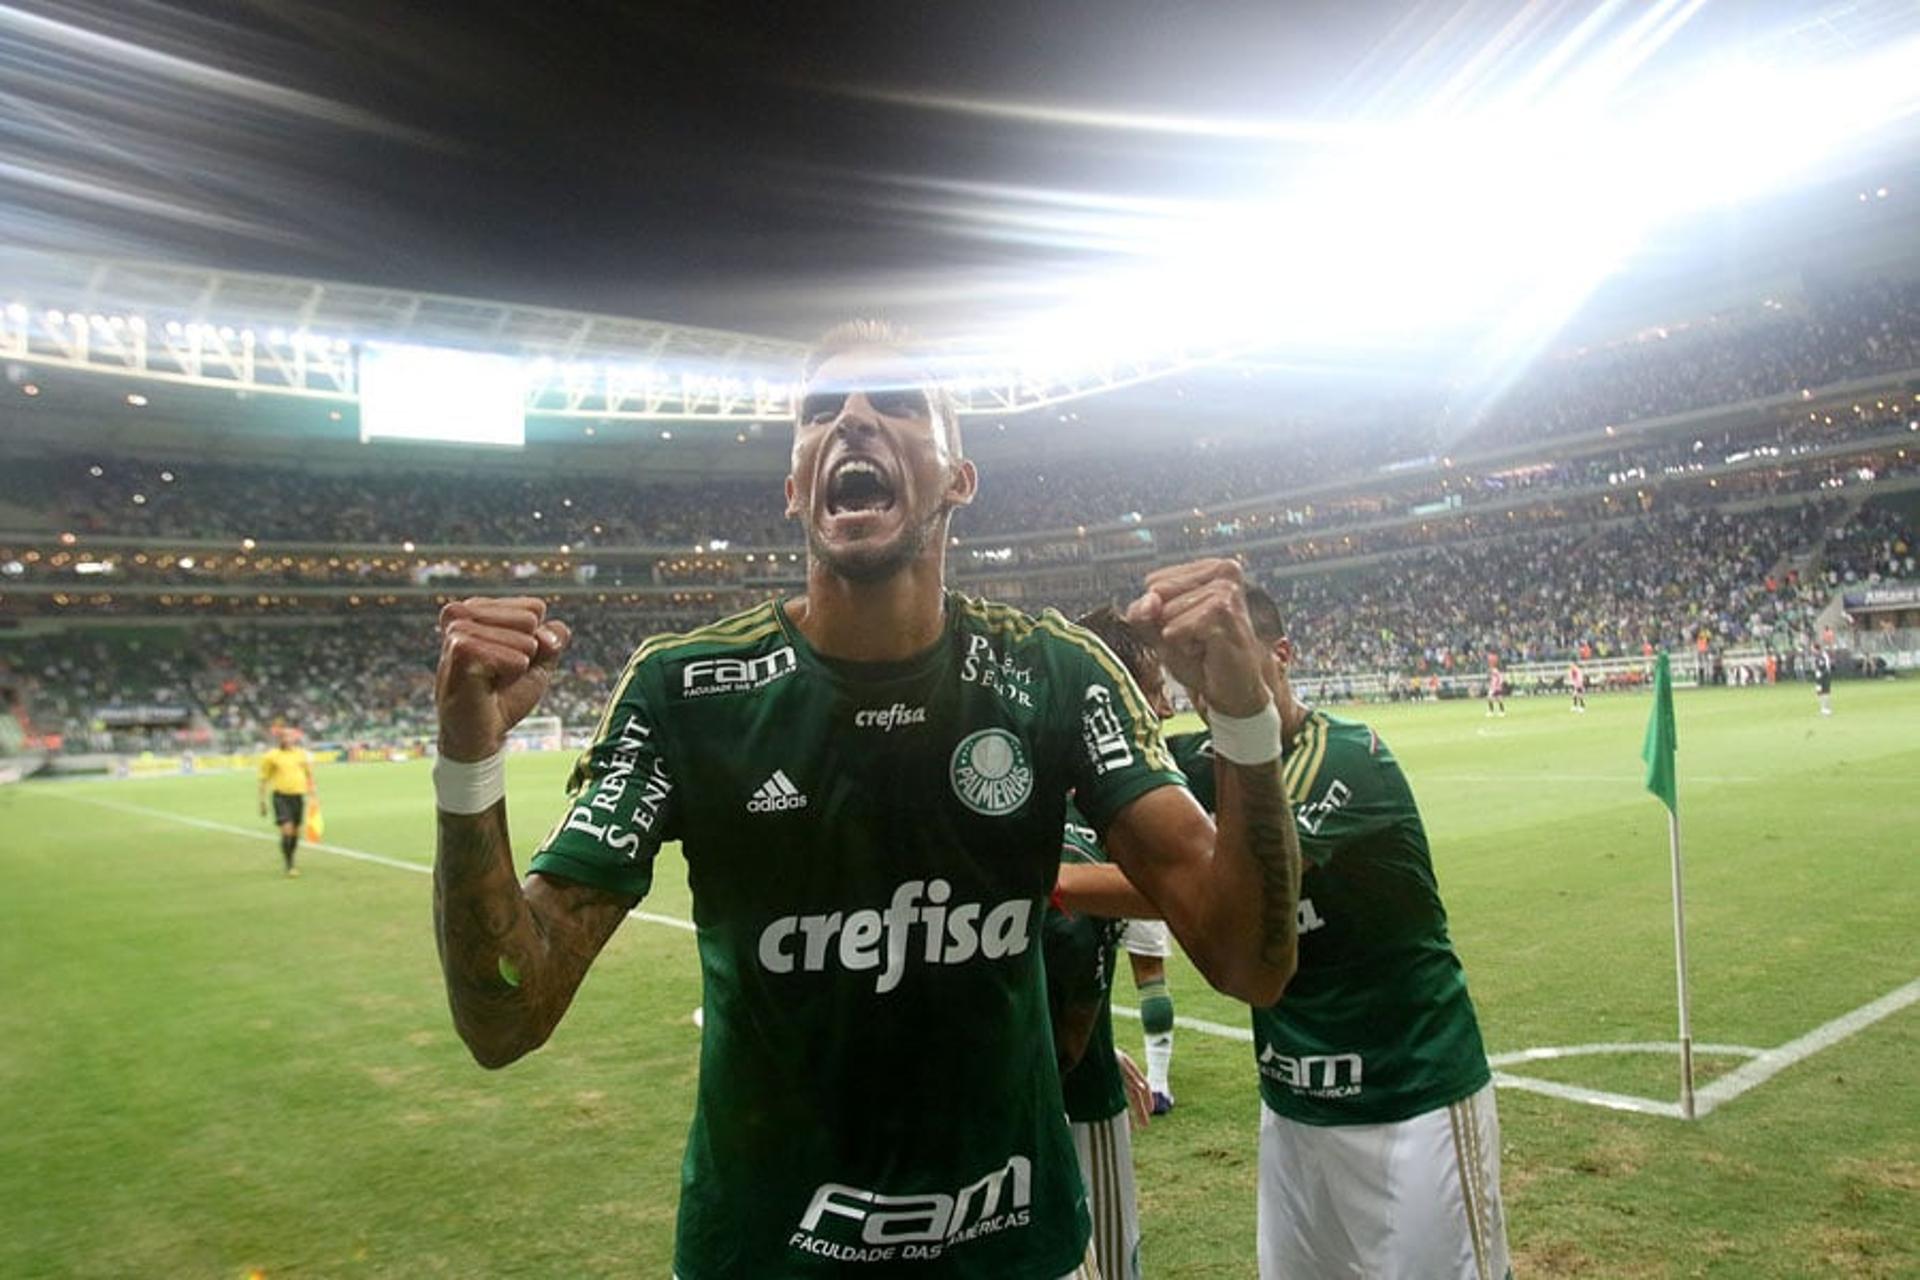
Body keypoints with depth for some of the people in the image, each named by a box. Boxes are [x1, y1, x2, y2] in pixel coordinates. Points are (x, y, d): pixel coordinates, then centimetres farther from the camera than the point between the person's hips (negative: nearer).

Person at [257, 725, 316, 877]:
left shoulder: (302, 754, 8)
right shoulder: (271, 756, -2)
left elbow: (309, 775, 17)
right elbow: (264, 779, 4)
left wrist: (315, 795, 12)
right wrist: (262, 802, 3)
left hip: (298, 796, 4)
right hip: (281, 797, -4)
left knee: (295, 833, 9)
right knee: (287, 830, -15)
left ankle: (291, 862, 28)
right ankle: (289, 866, -7)